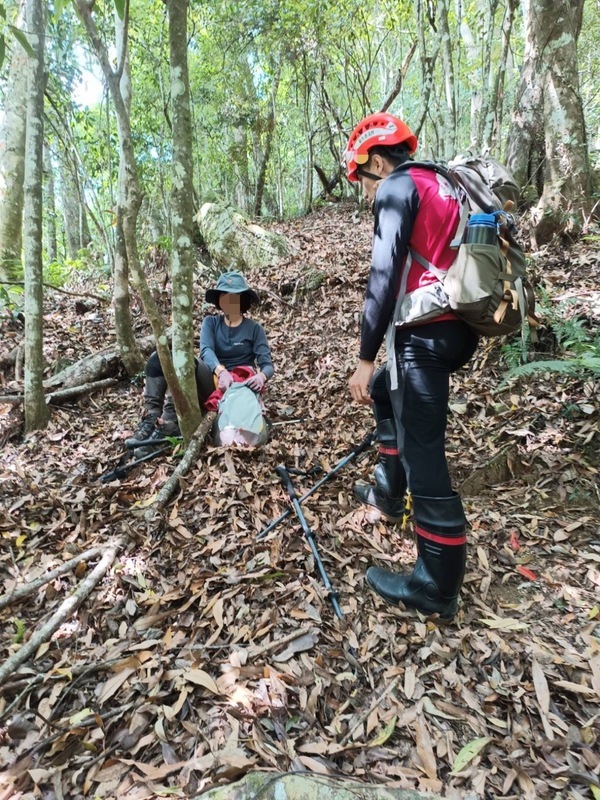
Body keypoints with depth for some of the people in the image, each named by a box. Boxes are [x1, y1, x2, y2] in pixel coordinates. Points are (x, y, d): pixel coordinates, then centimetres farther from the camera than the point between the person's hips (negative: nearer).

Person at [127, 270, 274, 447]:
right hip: (213, 382, 4)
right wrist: (221, 371, -31)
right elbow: (206, 351, -8)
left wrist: (261, 376, -31)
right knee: (158, 358, -17)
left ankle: (170, 421, -40)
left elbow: (267, 364, -4)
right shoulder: (210, 322, 12)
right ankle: (151, 416, -32)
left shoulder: (254, 328, 5)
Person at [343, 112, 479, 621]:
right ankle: (389, 491, 37)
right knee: (385, 391, 29)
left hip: (426, 334, -10)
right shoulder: (442, 186, 24)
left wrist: (365, 358, -14)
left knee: (422, 454, -6)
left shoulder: (396, 188, -3)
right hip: (457, 327, 10)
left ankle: (438, 587, 4)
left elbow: (384, 275, -15)